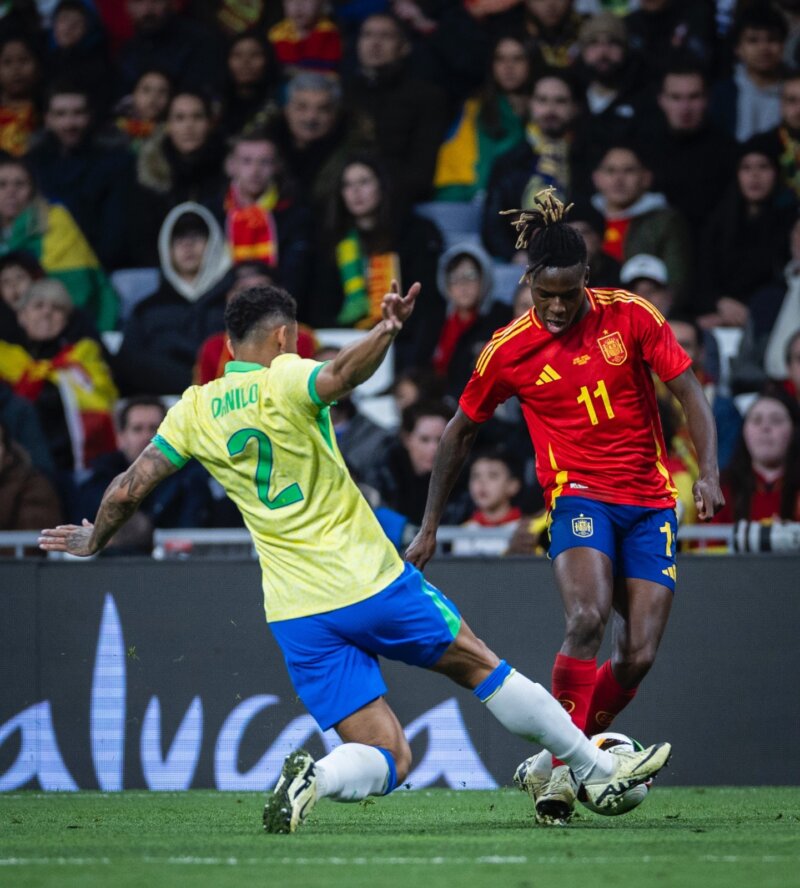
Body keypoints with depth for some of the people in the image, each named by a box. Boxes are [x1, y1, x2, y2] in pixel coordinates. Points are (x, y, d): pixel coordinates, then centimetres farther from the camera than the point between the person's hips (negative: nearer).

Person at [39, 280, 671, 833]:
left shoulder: (194, 411, 6)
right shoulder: (285, 381, -7)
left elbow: (127, 491, 9)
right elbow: (340, 376, -31)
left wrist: (92, 543, 26)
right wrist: (386, 331, -44)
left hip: (298, 617, 4)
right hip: (373, 582, -4)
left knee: (389, 760, 4)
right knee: (480, 666, 17)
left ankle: (312, 779, -27)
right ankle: (599, 772, 21)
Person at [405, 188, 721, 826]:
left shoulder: (631, 316, -4)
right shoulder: (509, 350, -3)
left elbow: (690, 393, -2)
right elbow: (459, 434, 10)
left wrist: (709, 472, -18)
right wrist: (429, 528, 12)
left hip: (651, 500, 2)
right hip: (579, 496, -2)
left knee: (638, 657, -6)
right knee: (588, 617, -30)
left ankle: (551, 764, 15)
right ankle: (562, 765, -24)